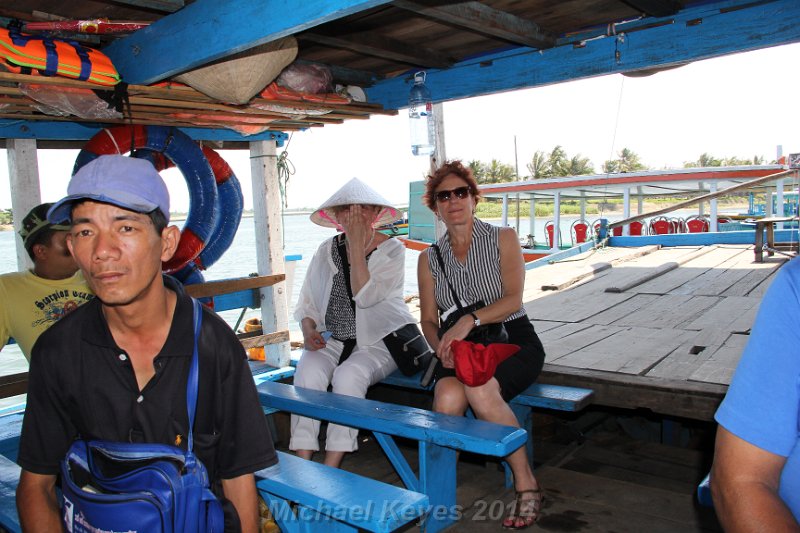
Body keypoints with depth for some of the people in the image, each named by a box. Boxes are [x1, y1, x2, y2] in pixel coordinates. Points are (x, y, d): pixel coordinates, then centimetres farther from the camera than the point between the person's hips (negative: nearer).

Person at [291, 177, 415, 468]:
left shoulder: (392, 250, -4)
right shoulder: (327, 250, 8)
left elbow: (365, 297, -20)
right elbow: (306, 304, 12)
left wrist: (357, 246, -17)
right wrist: (309, 330, -9)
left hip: (378, 341, -3)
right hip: (331, 339, 4)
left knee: (348, 375, -32)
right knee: (308, 372, -27)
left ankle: (330, 468, -23)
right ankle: (302, 463, -22)